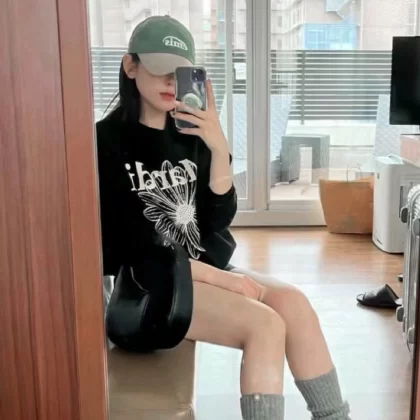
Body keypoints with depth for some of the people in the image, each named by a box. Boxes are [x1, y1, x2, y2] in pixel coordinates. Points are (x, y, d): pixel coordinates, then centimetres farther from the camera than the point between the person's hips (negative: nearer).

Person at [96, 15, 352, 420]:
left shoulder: (189, 135, 7)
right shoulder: (106, 141, -9)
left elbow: (219, 219, 0)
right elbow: (129, 245, -13)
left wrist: (219, 148, -15)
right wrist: (216, 277, -16)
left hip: (206, 268, 6)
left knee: (292, 300, -18)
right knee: (265, 325, -24)